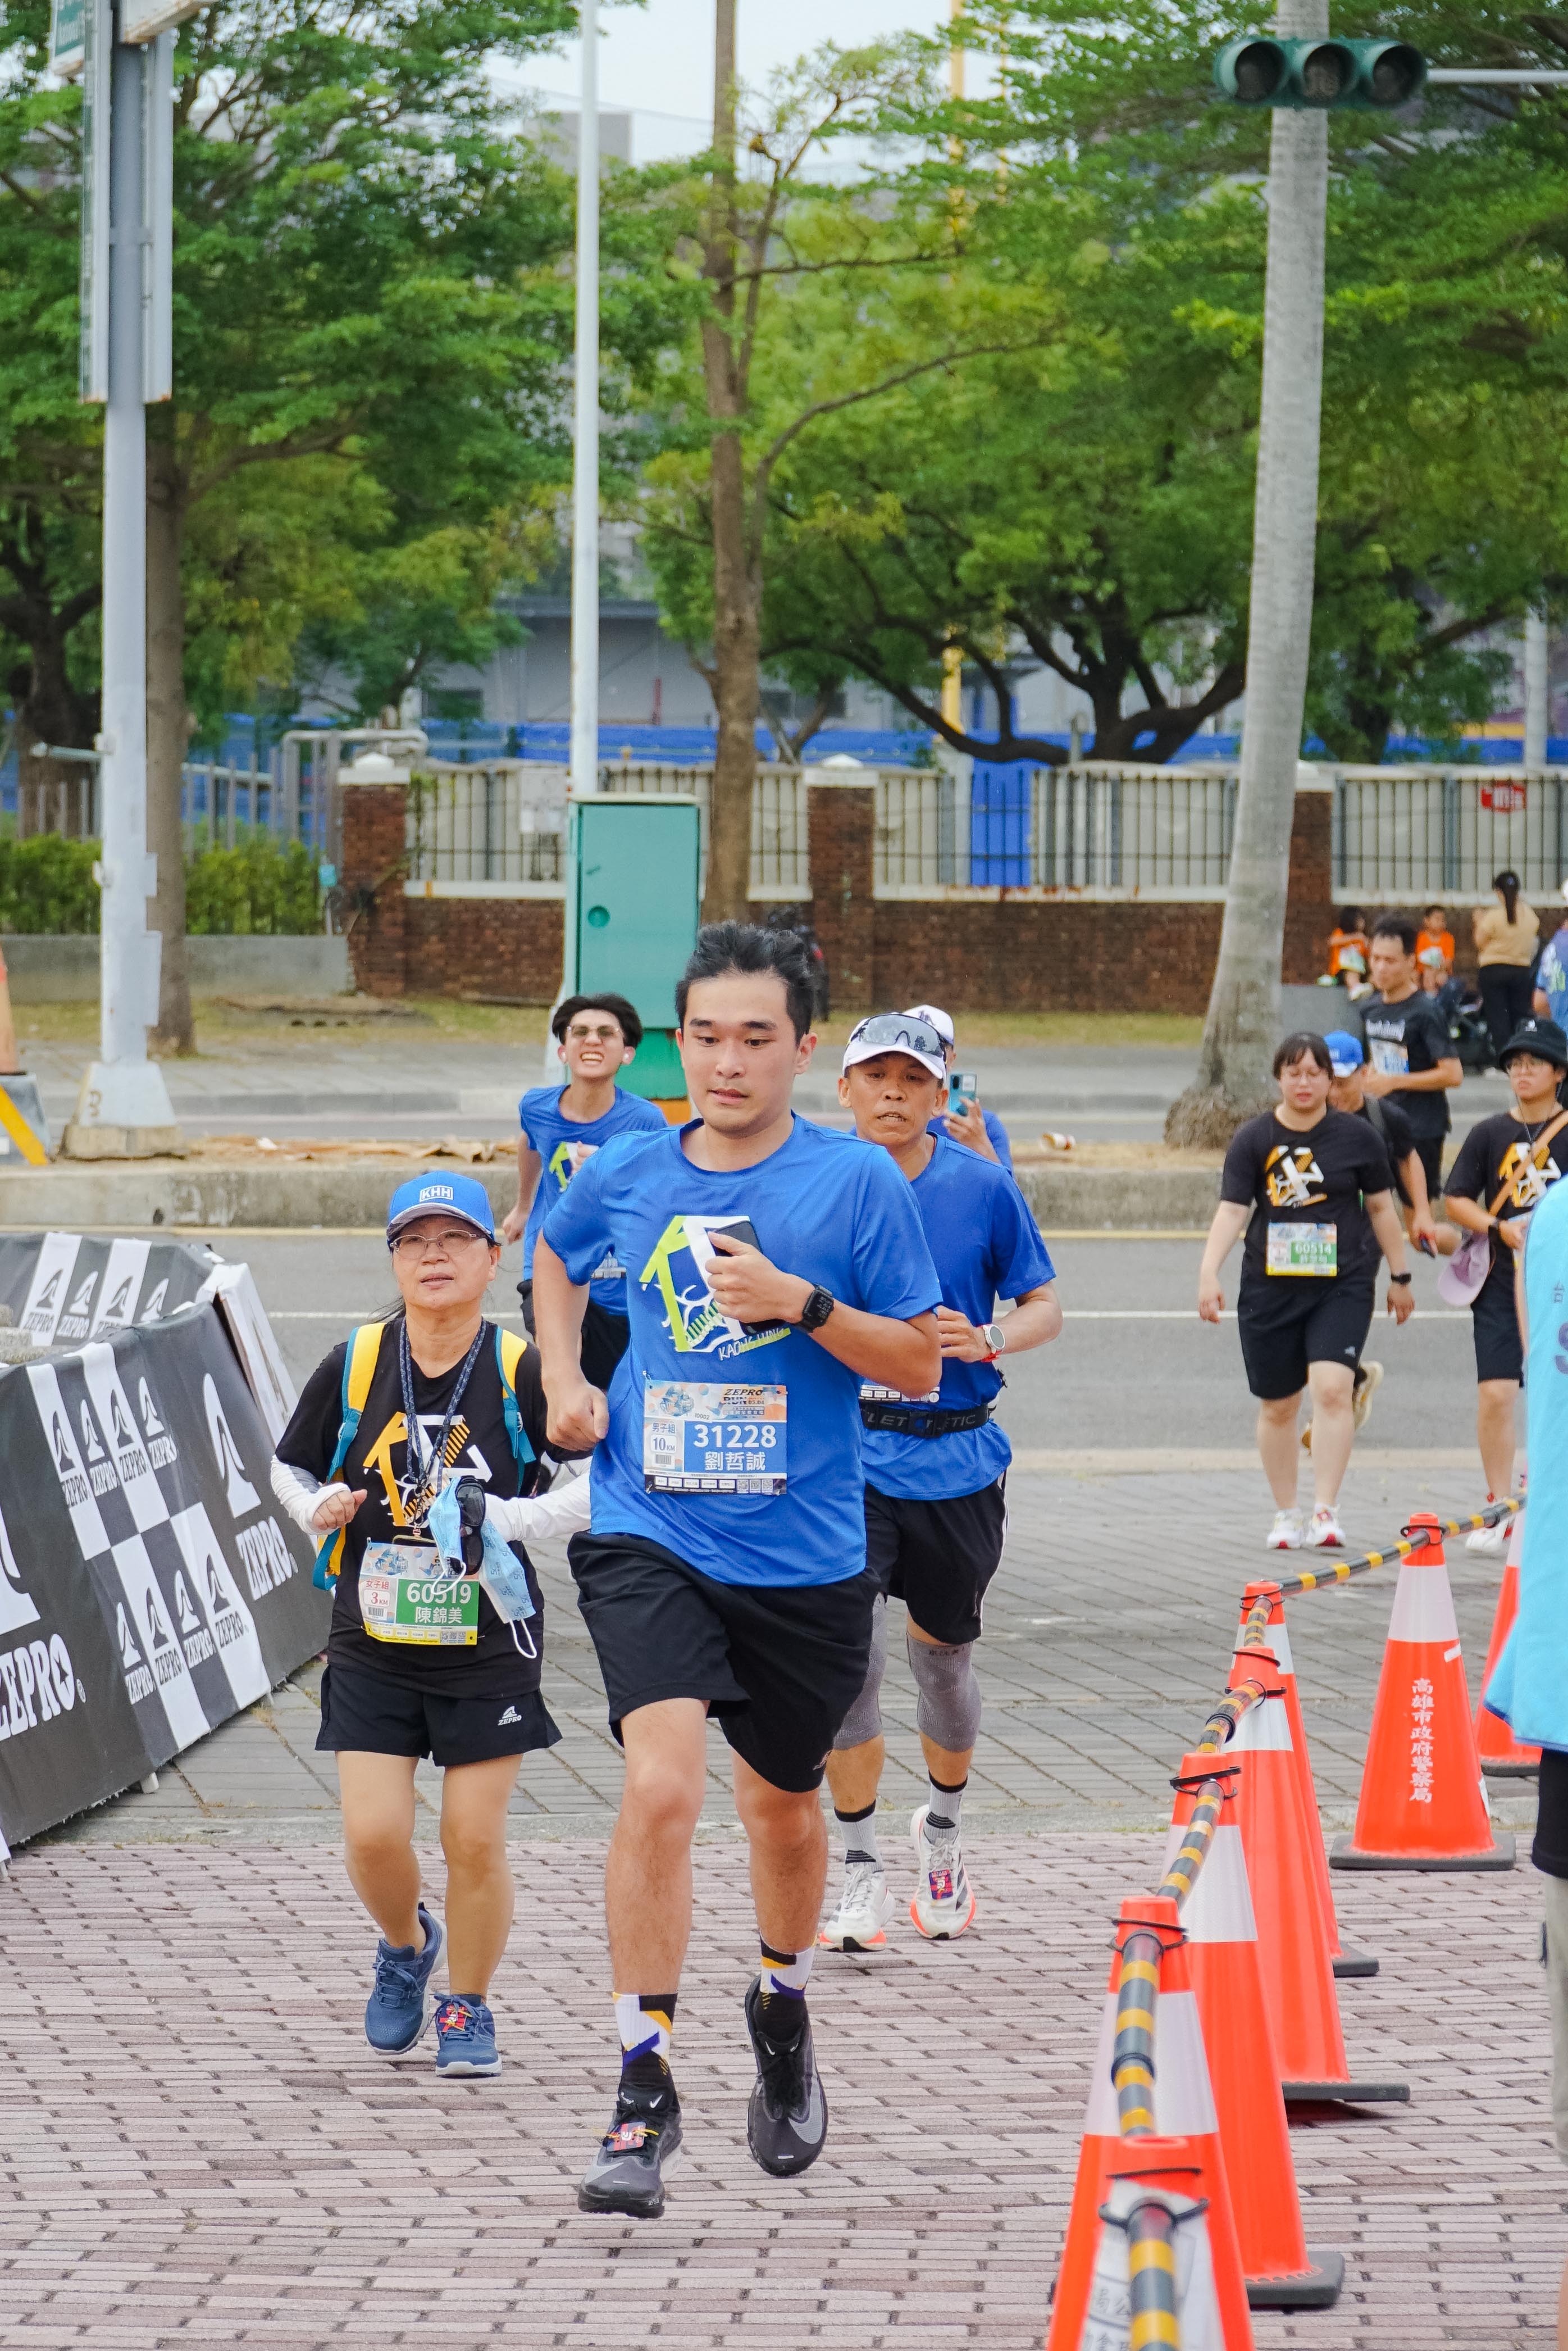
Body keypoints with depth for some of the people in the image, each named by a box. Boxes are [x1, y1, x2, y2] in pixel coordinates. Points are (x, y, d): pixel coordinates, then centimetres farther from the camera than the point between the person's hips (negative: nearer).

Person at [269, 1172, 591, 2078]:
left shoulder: (521, 1372, -9)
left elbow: (603, 1484, -8)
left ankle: (468, 2009, 22)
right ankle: (406, 1945, 27)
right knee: (373, 1835, -6)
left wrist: (506, 1519, -20)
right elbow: (289, 1467, 12)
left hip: (489, 1648, -2)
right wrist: (320, 1510, -9)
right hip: (374, 1645, 2)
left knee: (476, 1839, 0)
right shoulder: (354, 1367, -2)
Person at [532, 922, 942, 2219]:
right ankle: (644, 2090, -14)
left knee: (782, 1806, 17)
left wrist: (801, 1304, -18)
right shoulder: (629, 1173, 2)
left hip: (804, 1552, 0)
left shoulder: (858, 1180, -6)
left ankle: (784, 2015, 46)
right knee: (662, 1787, -19)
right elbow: (557, 1254, 25)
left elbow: (921, 1365, -4)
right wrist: (564, 1382, 10)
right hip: (650, 1536, 0)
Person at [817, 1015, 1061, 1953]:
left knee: (942, 1656, 14)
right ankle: (863, 1871, -2)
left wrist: (986, 1340, -15)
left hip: (958, 1461, 1)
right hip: (846, 1456, -1)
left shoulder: (983, 1187, -3)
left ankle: (945, 1830, 40)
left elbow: (1045, 1309, 3)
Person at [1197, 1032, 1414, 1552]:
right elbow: (1232, 1211, -5)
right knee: (1277, 1408, 8)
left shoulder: (1357, 1137, 2)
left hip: (1342, 1288, -1)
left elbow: (1381, 1208, 11)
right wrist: (1209, 1274, -18)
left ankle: (1327, 1511, -18)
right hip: (1269, 1289, 1)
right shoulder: (1253, 1139, 1)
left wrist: (1400, 1277, 15)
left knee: (1332, 1390, -19)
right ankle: (1285, 1516, 24)